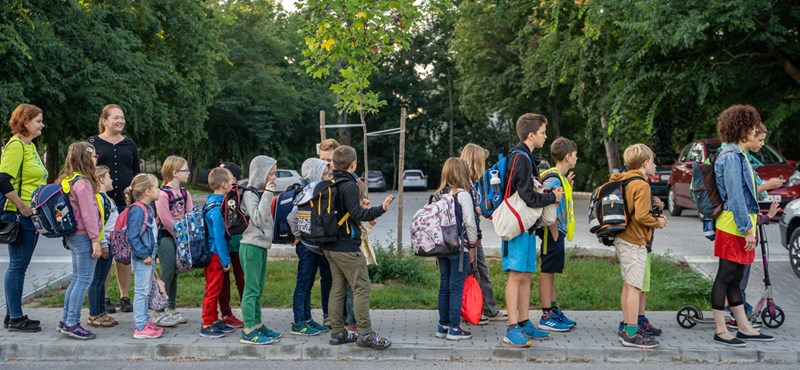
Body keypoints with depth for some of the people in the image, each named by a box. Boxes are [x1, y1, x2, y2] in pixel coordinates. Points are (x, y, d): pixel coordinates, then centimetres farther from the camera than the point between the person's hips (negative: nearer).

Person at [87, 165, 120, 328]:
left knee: (102, 280, 15)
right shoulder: (97, 197, -14)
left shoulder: (106, 197, 18)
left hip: (109, 243, 10)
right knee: (97, 280, -4)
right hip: (103, 244, -10)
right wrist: (103, 245, -22)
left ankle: (101, 312, 21)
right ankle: (93, 316, 1)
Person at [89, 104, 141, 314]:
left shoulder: (129, 145, 13)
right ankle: (103, 298, 10)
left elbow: (137, 174, 16)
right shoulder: (93, 143, 3)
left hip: (126, 204, 3)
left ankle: (125, 297, 14)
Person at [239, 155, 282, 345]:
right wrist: (267, 195, -20)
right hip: (251, 246, -9)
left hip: (261, 246, 9)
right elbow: (258, 220, -22)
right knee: (251, 290, -8)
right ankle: (248, 332, -5)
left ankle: (257, 325, 22)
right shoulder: (249, 194, -12)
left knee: (258, 289, 14)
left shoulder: (261, 193, 15)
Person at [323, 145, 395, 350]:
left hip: (330, 246, 9)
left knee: (338, 287, 12)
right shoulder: (349, 185, -15)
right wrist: (380, 209, -24)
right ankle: (365, 334, -5)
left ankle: (337, 332, 14)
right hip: (347, 246, -9)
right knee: (361, 287, -5)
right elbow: (356, 214, -20)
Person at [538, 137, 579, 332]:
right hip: (552, 232, -10)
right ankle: (546, 317, 0)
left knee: (551, 272, 16)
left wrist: (568, 185, 13)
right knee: (547, 272, -4)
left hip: (557, 232, 10)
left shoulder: (559, 177, 14)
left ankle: (555, 311, 24)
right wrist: (555, 234, -22)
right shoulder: (552, 178, -17)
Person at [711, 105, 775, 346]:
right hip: (734, 226, -10)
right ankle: (721, 331, 3)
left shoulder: (739, 154, 15)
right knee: (726, 277, -3)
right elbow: (735, 196, -20)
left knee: (735, 278, 14)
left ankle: (744, 328, 21)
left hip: (741, 225, 10)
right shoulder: (731, 157, -15)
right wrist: (747, 229, -20)